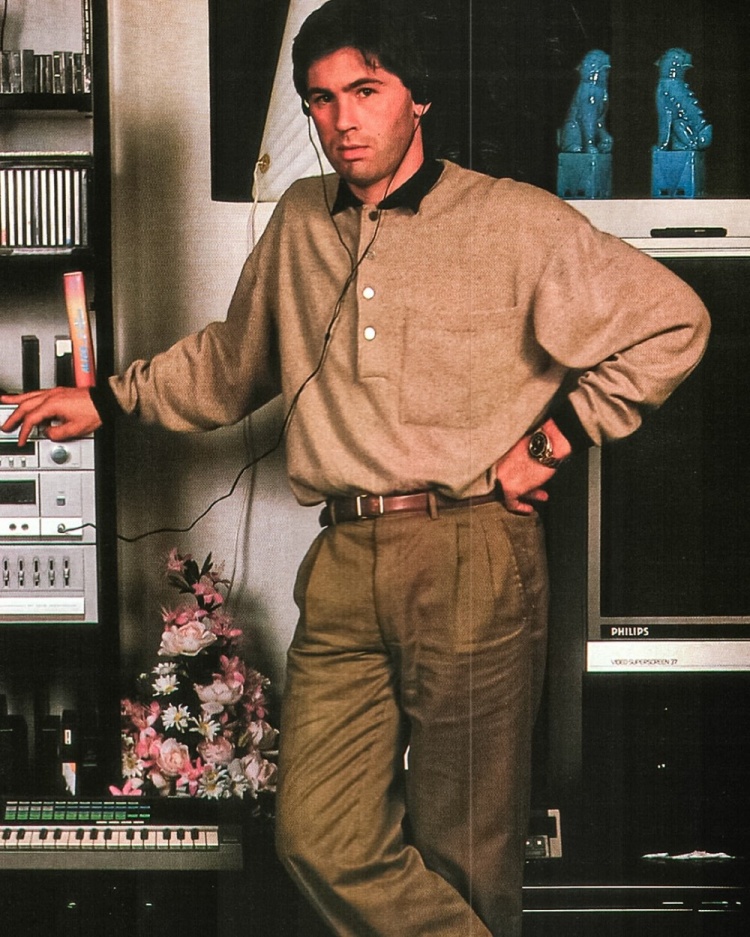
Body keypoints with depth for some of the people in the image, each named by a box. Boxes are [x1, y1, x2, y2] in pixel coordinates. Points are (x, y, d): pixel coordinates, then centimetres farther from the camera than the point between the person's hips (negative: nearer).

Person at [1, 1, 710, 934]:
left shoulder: (515, 221, 2)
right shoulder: (298, 223, 17)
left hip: (469, 555, -4)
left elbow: (672, 322, 4)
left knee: (463, 856, 4)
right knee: (323, 840, -3)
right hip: (343, 568, 4)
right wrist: (109, 399, 29)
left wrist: (553, 438, 0)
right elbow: (231, 360, 32)